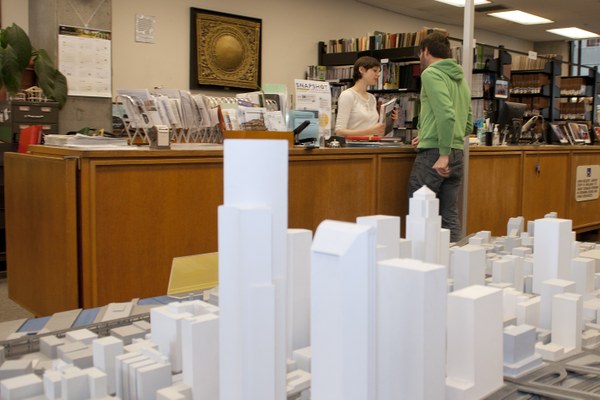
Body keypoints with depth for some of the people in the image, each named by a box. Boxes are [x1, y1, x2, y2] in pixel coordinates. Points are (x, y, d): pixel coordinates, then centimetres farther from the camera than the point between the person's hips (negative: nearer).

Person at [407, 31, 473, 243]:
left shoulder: (431, 73, -6)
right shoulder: (461, 79, 17)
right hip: (457, 154, 8)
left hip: (433, 154, -8)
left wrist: (443, 153, -18)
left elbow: (446, 114, -20)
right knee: (450, 216, 10)